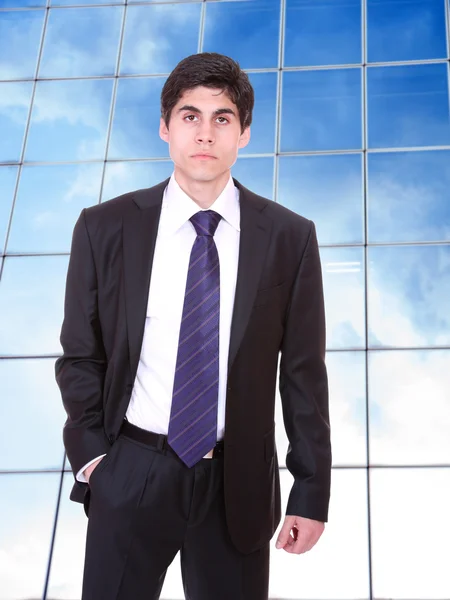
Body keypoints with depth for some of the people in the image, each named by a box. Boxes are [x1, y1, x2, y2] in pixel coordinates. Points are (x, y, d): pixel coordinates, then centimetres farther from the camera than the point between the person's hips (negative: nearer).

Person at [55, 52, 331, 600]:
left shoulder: (289, 238, -4)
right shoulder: (104, 228, -3)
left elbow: (303, 370, -1)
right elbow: (80, 356, 5)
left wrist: (311, 491, 0)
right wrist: (90, 453, -3)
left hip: (237, 484, 0)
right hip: (129, 474, 0)